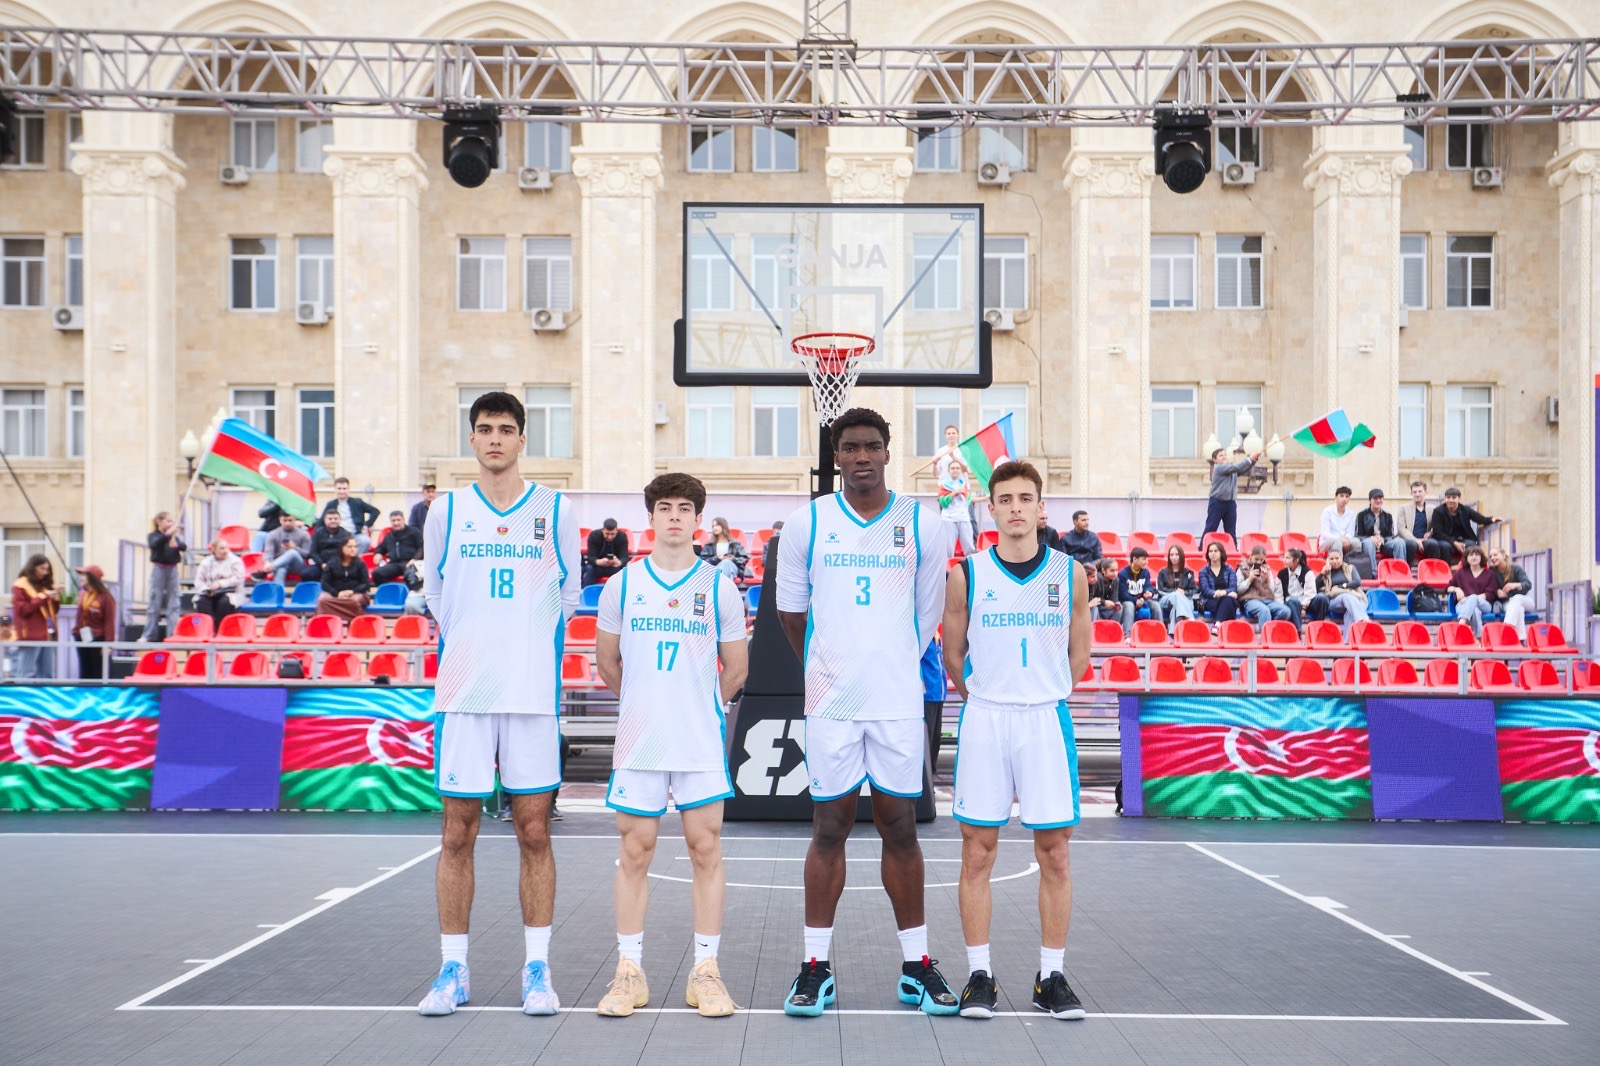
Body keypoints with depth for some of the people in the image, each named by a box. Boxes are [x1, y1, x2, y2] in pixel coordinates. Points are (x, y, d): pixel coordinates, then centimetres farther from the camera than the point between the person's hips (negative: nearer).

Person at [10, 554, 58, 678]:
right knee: (27, 675, -8)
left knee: (47, 675, 8)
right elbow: (21, 610, -12)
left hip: (47, 635, 7)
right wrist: (42, 597, -14)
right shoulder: (20, 586, -2)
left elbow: (53, 611, 21)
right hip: (30, 637, -7)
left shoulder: (45, 585, 18)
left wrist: (56, 599, 1)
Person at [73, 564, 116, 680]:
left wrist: (108, 644, -17)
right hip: (82, 639, 6)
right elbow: (80, 616, 14)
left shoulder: (105, 597, -13)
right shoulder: (82, 594, 6)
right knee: (84, 673, 11)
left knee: (98, 674, 0)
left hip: (98, 640, -6)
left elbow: (109, 622, -13)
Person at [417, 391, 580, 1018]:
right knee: (458, 835, 4)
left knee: (534, 832, 3)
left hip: (533, 691, 0)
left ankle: (537, 968, 12)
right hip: (462, 692, 1)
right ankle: (453, 971, 14)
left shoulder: (554, 512, 4)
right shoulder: (445, 511, 6)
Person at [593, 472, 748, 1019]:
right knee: (634, 853, 4)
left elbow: (736, 668, 10)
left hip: (702, 742, -1)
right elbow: (606, 661, 15)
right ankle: (629, 971, 14)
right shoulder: (623, 583, 5)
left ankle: (705, 971, 10)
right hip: (638, 741, 1)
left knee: (706, 850, 1)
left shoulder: (719, 585, 2)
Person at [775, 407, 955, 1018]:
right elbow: (791, 609, 11)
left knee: (900, 828, 6)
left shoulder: (921, 524, 2)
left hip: (898, 698, 1)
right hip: (830, 700, 0)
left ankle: (916, 966, 16)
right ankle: (816, 967, 13)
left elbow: (929, 612, 11)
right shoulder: (806, 522, 1)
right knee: (829, 829, 4)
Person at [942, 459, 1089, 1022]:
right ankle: (979, 975, 13)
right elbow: (952, 654, 10)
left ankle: (1052, 976, 15)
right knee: (978, 853, 3)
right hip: (983, 721, 0)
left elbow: (1079, 654, 13)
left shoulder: (1069, 573, 3)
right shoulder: (967, 574, 1)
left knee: (1054, 853, 3)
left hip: (1047, 721, 1)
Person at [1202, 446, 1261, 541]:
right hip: (1217, 502, -6)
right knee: (1210, 529, -4)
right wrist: (1250, 458, -24)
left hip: (1230, 503, 6)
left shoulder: (1232, 469, 14)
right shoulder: (1219, 468, -9)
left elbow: (1245, 469, 5)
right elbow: (1236, 467, -19)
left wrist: (1254, 459, -12)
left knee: (1231, 531, 7)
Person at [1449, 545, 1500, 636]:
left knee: (1473, 598, -41)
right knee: (1474, 611, -40)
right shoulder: (1460, 573, 25)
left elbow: (1490, 594, 6)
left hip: (1484, 605, -1)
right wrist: (1456, 589, -2)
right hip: (1463, 605, 1)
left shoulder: (1490, 574, 20)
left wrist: (1472, 598, -10)